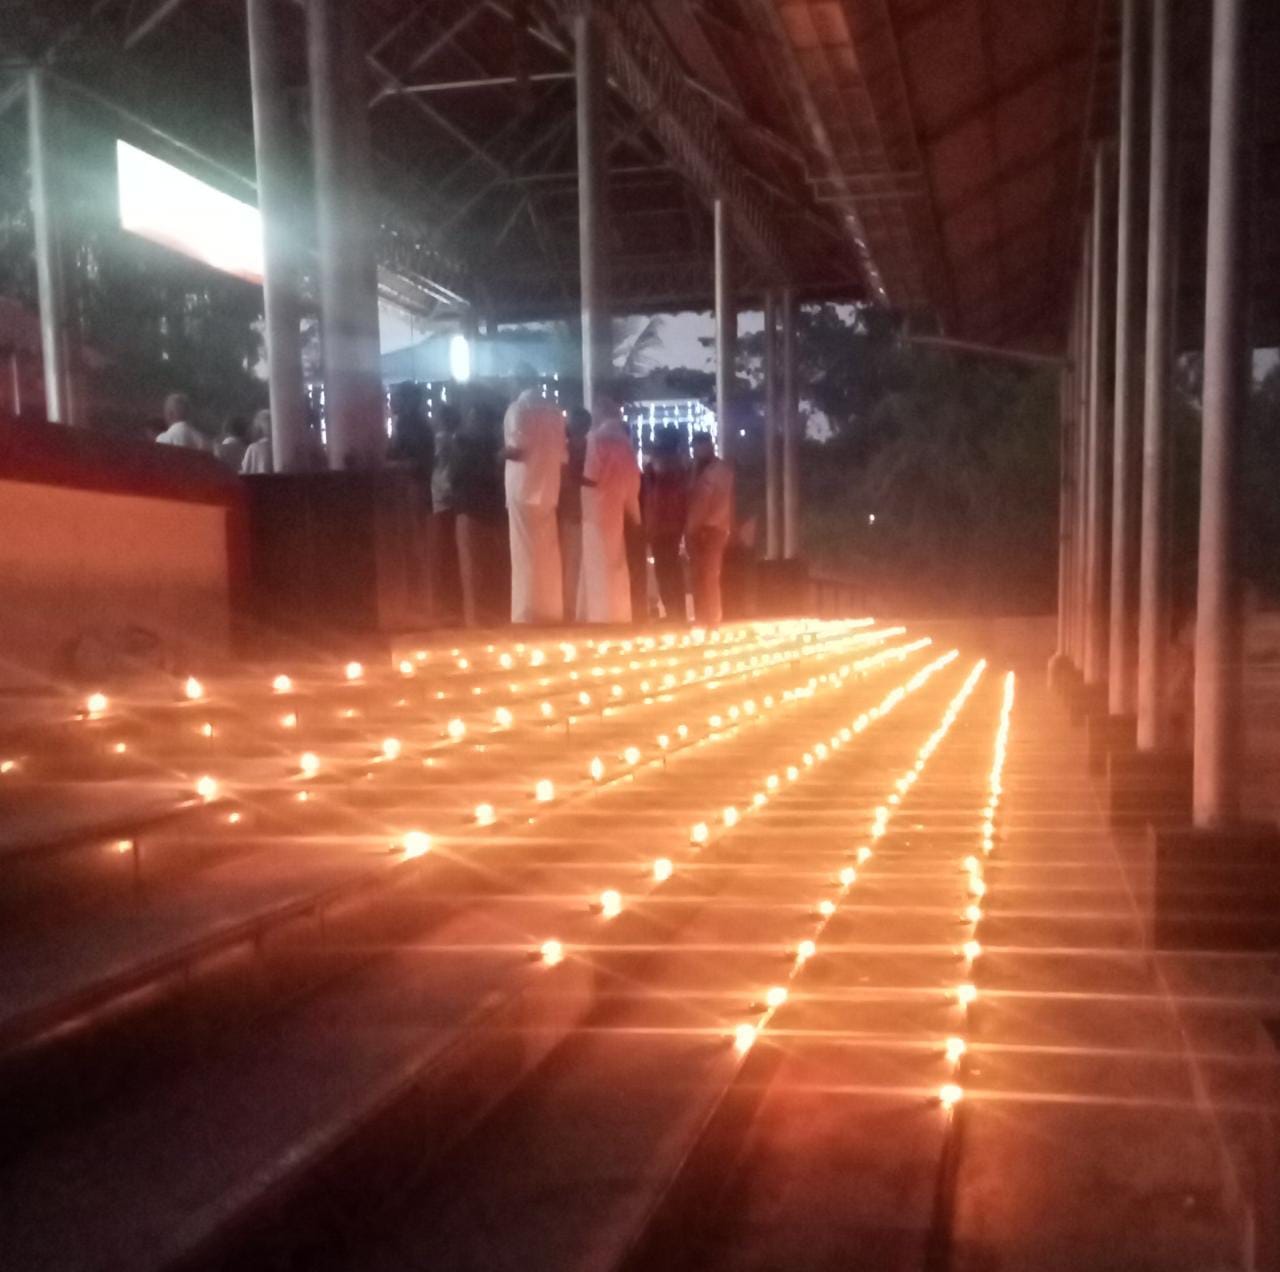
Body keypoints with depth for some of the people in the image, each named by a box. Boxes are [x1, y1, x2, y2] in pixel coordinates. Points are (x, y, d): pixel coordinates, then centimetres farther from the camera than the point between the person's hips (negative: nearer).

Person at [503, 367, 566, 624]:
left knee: (527, 557, -4)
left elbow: (517, 449, -15)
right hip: (548, 492, 6)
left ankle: (528, 615, -6)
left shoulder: (518, 408, -7)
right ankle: (550, 613, 12)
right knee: (547, 558, 10)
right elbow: (562, 455, 12)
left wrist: (501, 452, 3)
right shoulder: (553, 411, 12)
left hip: (524, 491, -6)